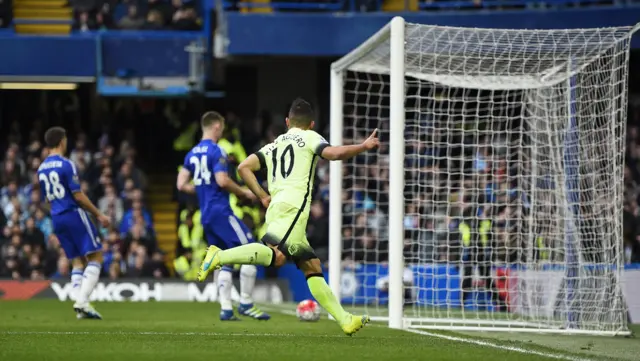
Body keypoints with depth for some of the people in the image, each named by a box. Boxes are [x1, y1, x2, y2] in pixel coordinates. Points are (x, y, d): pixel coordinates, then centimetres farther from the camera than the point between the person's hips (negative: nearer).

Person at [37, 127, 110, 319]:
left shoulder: (41, 169, 11)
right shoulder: (66, 165, -12)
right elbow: (78, 196, -15)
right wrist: (98, 214, -7)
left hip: (57, 218, 7)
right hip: (74, 214, -7)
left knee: (78, 261, 12)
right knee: (95, 257, -3)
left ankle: (79, 302, 0)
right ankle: (82, 300, -16)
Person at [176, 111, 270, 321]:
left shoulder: (192, 154, 14)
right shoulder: (216, 151, -10)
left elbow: (182, 185, 13)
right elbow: (222, 180, -19)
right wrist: (244, 193, -6)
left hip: (206, 215, 9)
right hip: (221, 211, -9)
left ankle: (226, 308, 3)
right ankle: (245, 303, -7)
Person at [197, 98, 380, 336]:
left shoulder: (274, 145, 29)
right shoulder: (309, 137, 13)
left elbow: (244, 167, 18)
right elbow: (334, 153, -4)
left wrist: (263, 197, 19)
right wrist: (364, 147, 7)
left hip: (275, 207, 8)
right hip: (293, 206, -8)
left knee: (312, 267, 7)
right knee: (276, 256, -27)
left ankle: (344, 320, 4)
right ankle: (220, 257, -37)